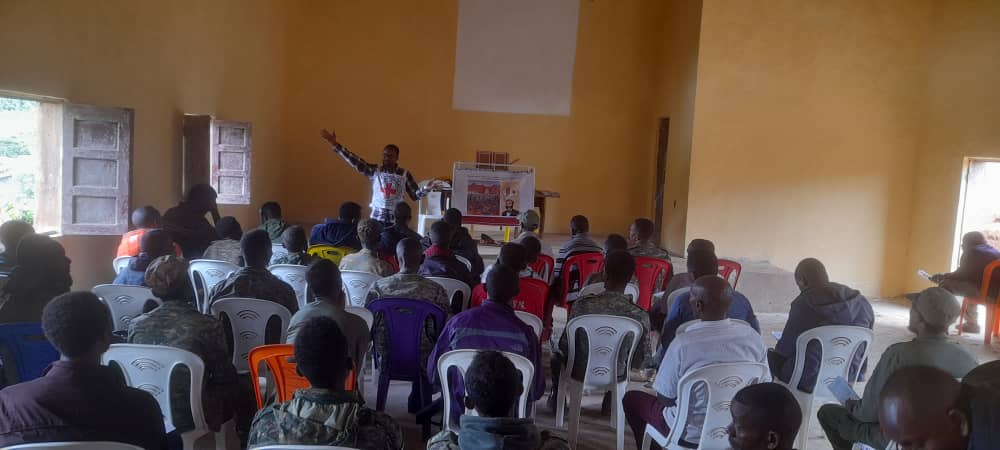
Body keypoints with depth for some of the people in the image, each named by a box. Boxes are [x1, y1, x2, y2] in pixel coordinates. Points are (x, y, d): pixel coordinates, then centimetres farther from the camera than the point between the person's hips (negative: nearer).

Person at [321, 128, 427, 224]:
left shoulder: (404, 174, 0)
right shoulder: (375, 170, 1)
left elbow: (415, 196, 2)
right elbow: (354, 161, -3)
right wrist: (334, 143, -8)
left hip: (397, 220, -1)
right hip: (377, 218, 1)